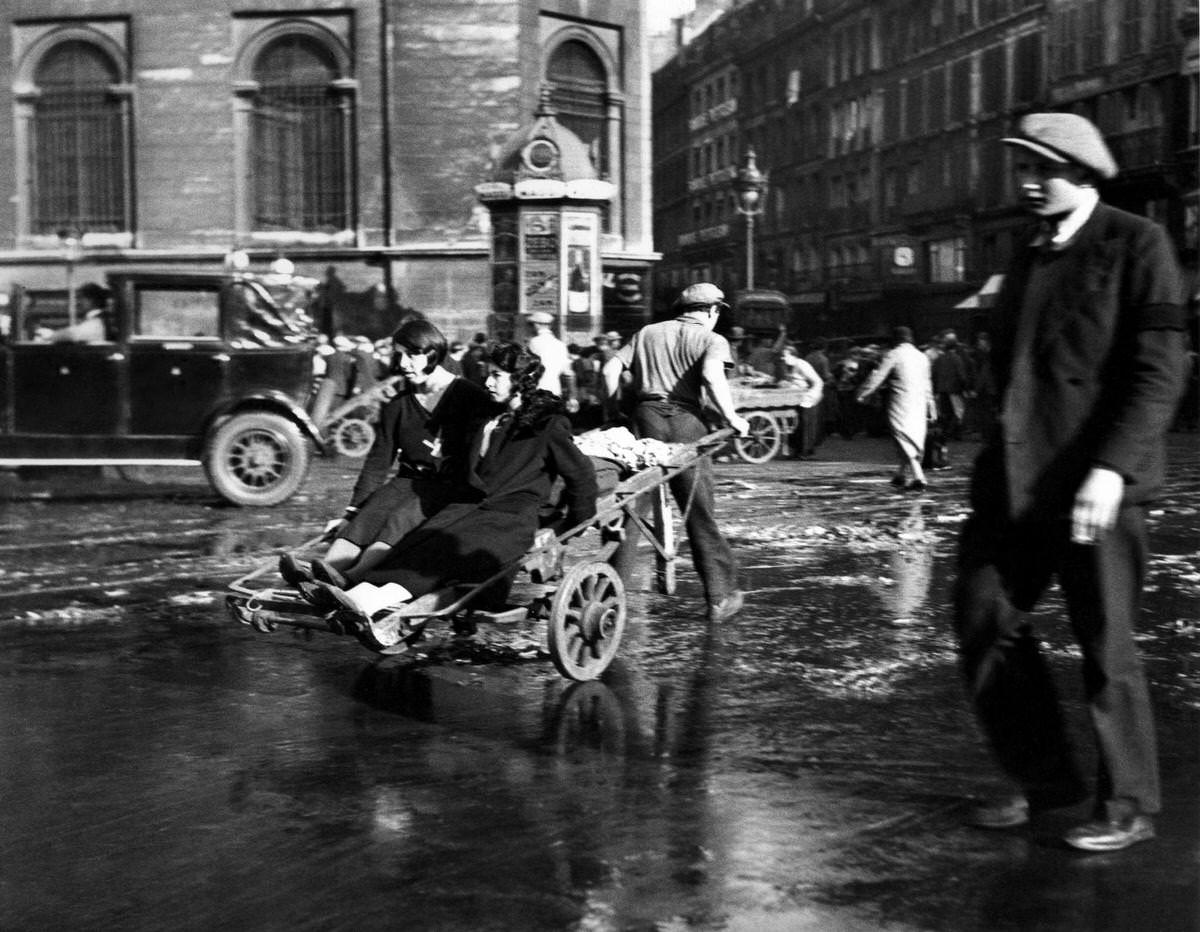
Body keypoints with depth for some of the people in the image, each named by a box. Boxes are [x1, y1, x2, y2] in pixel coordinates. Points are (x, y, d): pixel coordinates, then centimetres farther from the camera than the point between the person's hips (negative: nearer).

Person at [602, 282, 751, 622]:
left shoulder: (647, 333, 21)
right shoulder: (711, 340, 7)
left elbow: (611, 368, 11)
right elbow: (712, 376, -14)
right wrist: (731, 418, -6)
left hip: (644, 416, 3)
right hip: (685, 422, -3)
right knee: (699, 514, 4)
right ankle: (720, 597, 9)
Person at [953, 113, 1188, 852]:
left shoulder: (1137, 244, -3)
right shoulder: (1029, 259, 18)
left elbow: (1159, 372, -11)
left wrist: (1110, 469, -21)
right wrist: (999, 459, 13)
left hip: (1095, 479, -7)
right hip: (1018, 478, 7)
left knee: (1108, 647, 0)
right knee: (985, 618, 7)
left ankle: (1128, 809, 16)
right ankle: (1045, 778, 23)